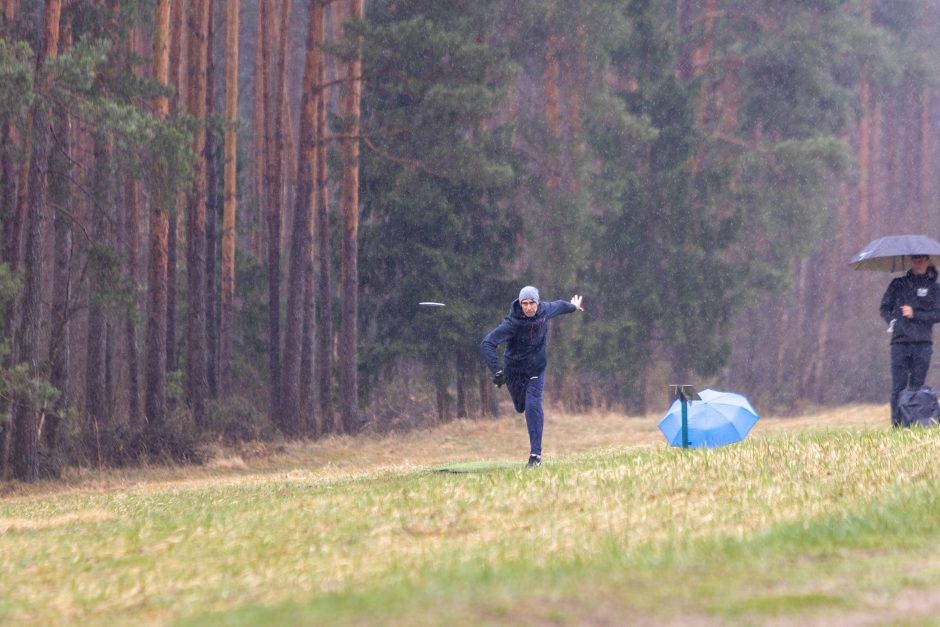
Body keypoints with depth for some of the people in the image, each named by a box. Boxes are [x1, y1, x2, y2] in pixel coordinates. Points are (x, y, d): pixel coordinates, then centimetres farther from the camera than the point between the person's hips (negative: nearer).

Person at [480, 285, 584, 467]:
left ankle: (536, 454, -14)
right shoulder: (512, 323, -27)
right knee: (520, 407, 14)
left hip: (536, 370, 1)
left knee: (533, 406, -16)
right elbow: (487, 344, -33)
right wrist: (497, 371, -41)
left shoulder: (544, 311, -13)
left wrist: (573, 307, 36)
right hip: (514, 371, -1)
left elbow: (558, 306, 13)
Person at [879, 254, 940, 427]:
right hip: (900, 342, 0)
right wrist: (892, 322, -4)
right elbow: (885, 308, 14)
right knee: (898, 386, -6)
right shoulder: (898, 284, 13)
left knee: (917, 386, -1)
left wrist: (915, 314, -9)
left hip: (923, 343, 0)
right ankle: (896, 424, -6)